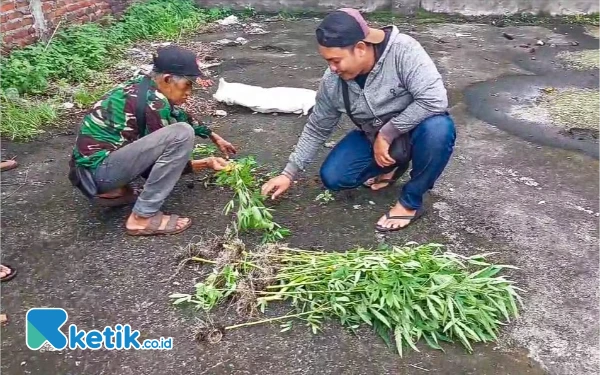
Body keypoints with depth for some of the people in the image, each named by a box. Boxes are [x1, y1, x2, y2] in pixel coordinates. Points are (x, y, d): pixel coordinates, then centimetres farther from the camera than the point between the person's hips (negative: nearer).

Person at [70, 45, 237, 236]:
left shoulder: (144, 86, 7)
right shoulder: (153, 102, -19)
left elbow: (183, 117, 24)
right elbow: (165, 158, -10)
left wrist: (215, 137, 27)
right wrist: (206, 163, -2)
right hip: (98, 170, -10)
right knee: (181, 133, -23)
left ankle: (114, 190, 13)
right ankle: (143, 217, -15)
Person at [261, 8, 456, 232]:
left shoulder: (403, 51, -30)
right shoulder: (332, 82, -16)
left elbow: (435, 100, -36)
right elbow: (317, 129, -4)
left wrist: (387, 133, -32)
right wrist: (289, 173, -5)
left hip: (415, 129, -4)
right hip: (375, 138, 4)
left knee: (438, 130, -38)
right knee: (332, 178, -8)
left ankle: (411, 202, -15)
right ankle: (393, 163, 15)